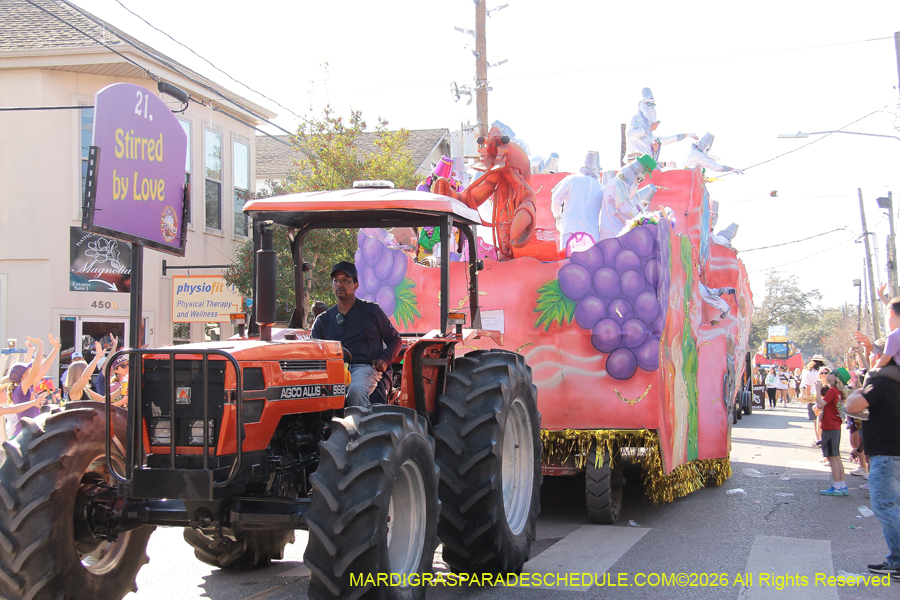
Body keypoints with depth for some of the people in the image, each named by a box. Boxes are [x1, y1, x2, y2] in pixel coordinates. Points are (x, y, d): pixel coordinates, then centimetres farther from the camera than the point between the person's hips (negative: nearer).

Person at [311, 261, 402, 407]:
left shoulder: (372, 311, 14)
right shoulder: (323, 320, 21)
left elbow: (395, 339, 19)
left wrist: (384, 359, -1)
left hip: (365, 367, -2)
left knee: (356, 390, -38)